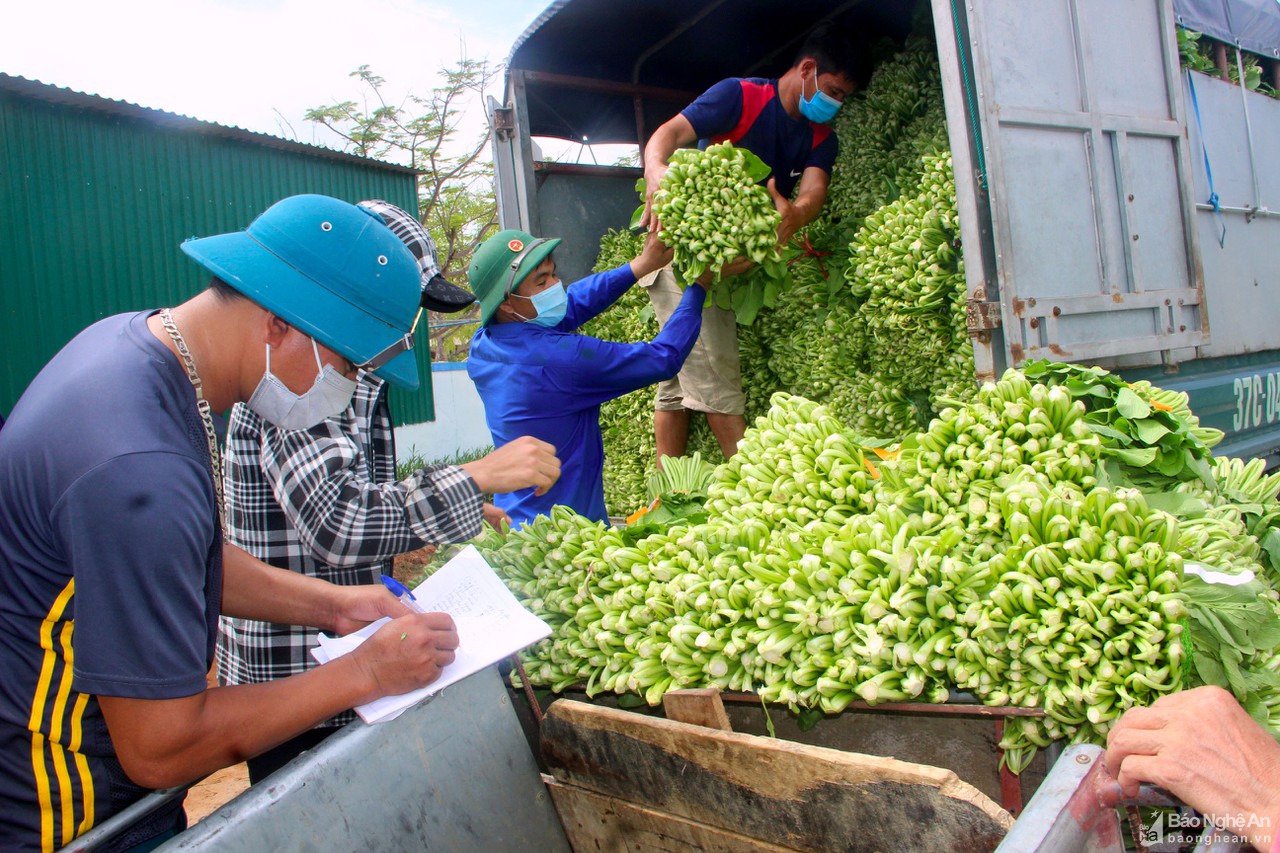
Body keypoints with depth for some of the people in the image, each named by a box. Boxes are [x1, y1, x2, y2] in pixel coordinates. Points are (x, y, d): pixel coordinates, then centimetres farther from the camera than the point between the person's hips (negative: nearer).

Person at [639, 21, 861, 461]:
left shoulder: (820, 138, 8)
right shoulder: (740, 96, -9)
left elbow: (814, 189, -12)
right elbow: (670, 132, -22)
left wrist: (794, 214, -37)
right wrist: (657, 171, -46)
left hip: (733, 261, 7)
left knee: (680, 377, 7)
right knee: (714, 376, -12)